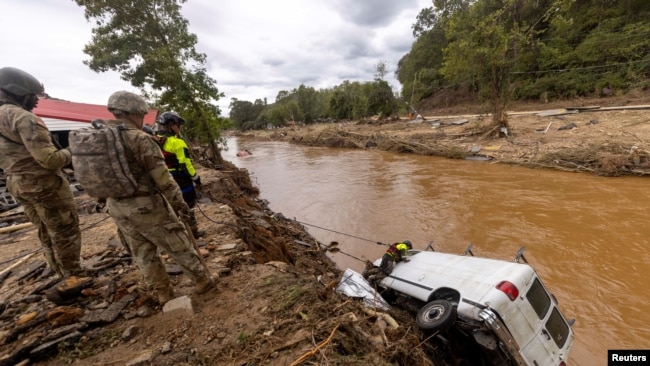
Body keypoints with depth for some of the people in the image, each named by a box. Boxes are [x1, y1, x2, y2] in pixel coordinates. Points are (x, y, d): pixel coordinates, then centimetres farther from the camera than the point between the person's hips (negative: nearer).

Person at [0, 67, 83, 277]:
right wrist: (69, 154, -5)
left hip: (17, 184, 9)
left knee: (47, 234, 17)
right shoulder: (23, 117, -17)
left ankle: (63, 276, 28)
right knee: (65, 233, 1)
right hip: (44, 184, -9)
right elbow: (48, 159, -23)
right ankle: (74, 277, 10)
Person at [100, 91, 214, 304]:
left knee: (143, 254, 17)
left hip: (117, 208, 7)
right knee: (179, 246, 7)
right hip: (147, 205, -7)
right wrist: (178, 202, -8)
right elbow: (163, 178, -17)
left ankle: (163, 294, 29)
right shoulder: (140, 138, -17)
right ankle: (203, 281, 20)